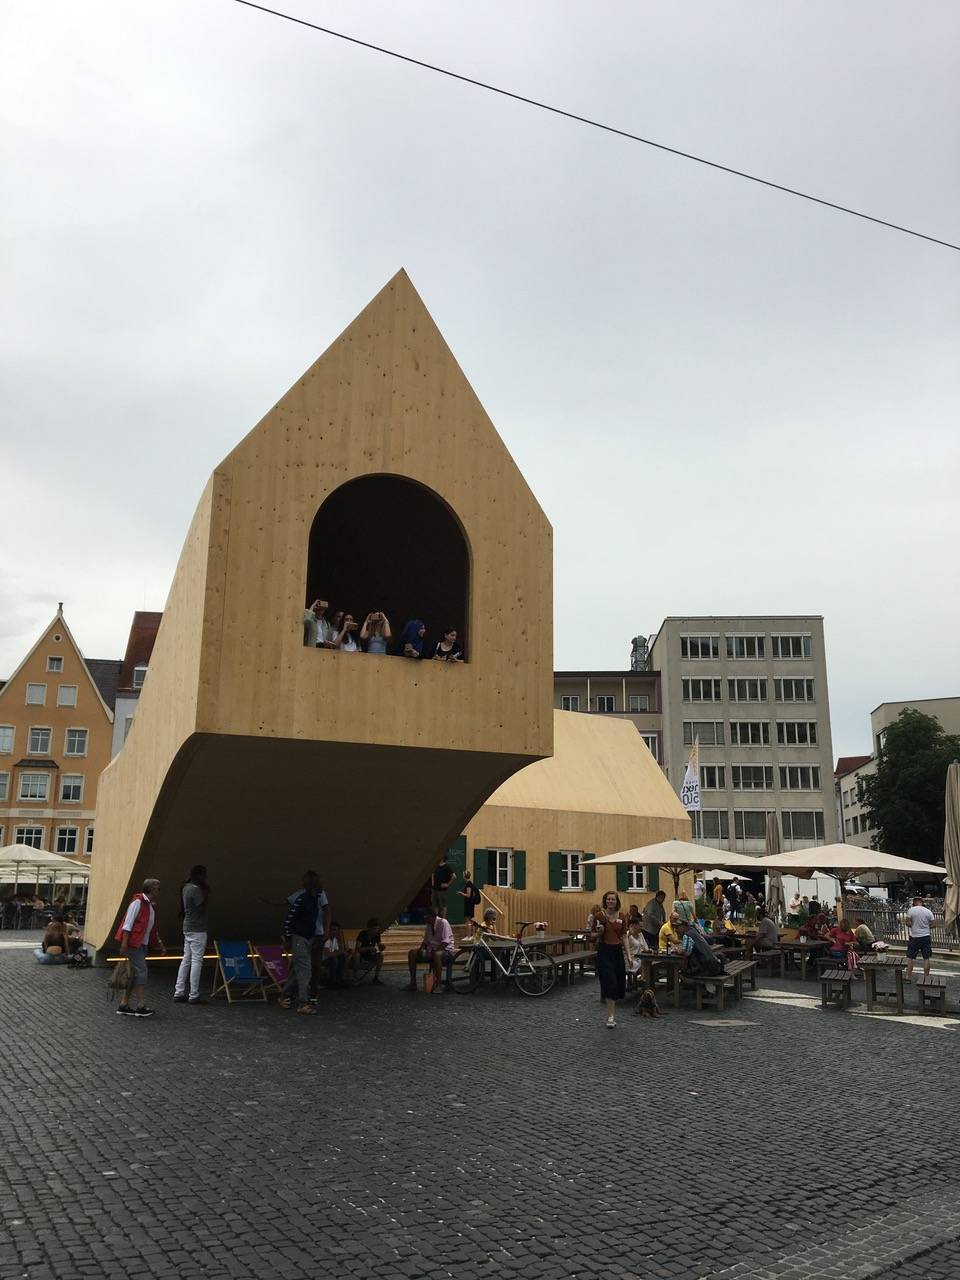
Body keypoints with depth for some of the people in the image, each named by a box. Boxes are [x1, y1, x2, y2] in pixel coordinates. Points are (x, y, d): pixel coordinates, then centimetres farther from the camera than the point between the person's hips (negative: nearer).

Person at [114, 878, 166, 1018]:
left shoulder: (151, 906, 16)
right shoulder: (138, 902, -12)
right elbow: (128, 923, -16)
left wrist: (160, 945, 22)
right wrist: (124, 943, -21)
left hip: (142, 944, 9)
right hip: (133, 942, -9)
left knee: (135, 974, 10)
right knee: (141, 972, -10)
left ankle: (124, 1004, 16)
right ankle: (140, 1006, -8)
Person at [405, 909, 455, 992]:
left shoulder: (443, 923, -14)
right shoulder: (428, 925, 8)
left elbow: (445, 942, -21)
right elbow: (425, 940, 14)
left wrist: (435, 950, -28)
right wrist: (421, 948, -7)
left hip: (445, 950, -8)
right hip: (431, 951, 8)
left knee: (436, 954, -42)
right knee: (412, 953, -7)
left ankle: (438, 985, -35)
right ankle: (413, 983, -5)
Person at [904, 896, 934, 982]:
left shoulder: (911, 910, -10)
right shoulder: (928, 911, -2)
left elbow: (908, 923, -10)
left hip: (914, 937, -2)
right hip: (926, 936, 2)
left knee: (910, 957, 7)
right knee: (926, 958, 9)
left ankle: (908, 976, 9)